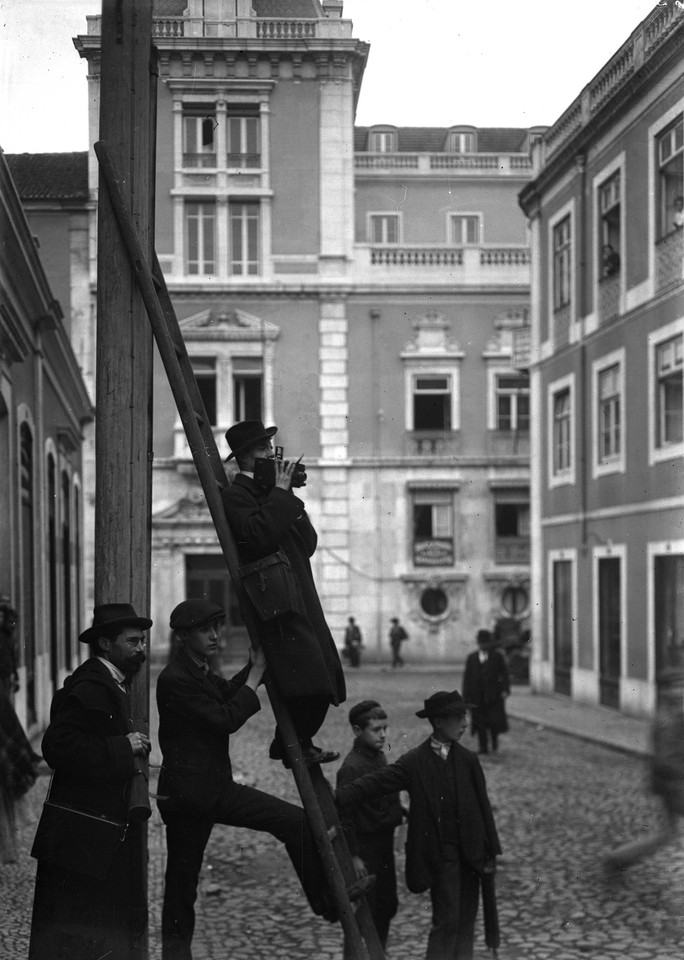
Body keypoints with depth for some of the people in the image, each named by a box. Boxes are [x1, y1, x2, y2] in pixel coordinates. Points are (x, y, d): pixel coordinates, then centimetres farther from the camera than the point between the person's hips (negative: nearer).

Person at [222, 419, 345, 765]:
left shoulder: (268, 492, 20)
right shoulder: (236, 495, -7)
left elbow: (309, 543, 17)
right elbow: (258, 535, -25)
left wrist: (290, 497, 6)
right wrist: (281, 493, -16)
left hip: (301, 597, 9)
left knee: (323, 678, 5)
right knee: (306, 674, -18)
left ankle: (289, 744, 16)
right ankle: (296, 746, -5)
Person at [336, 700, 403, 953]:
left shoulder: (379, 757, 6)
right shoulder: (352, 767, -19)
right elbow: (344, 815, -19)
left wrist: (401, 811, 4)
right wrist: (354, 856, -19)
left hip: (384, 845, 8)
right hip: (365, 848, -8)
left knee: (387, 905, 16)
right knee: (366, 913, -2)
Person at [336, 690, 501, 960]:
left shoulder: (467, 760, 5)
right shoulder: (415, 762, -6)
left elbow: (483, 807, 8)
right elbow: (375, 783, -14)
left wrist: (490, 853, 5)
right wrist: (335, 798, -26)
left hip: (469, 853, 4)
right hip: (440, 854, -4)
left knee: (465, 923, 9)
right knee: (446, 921, -8)